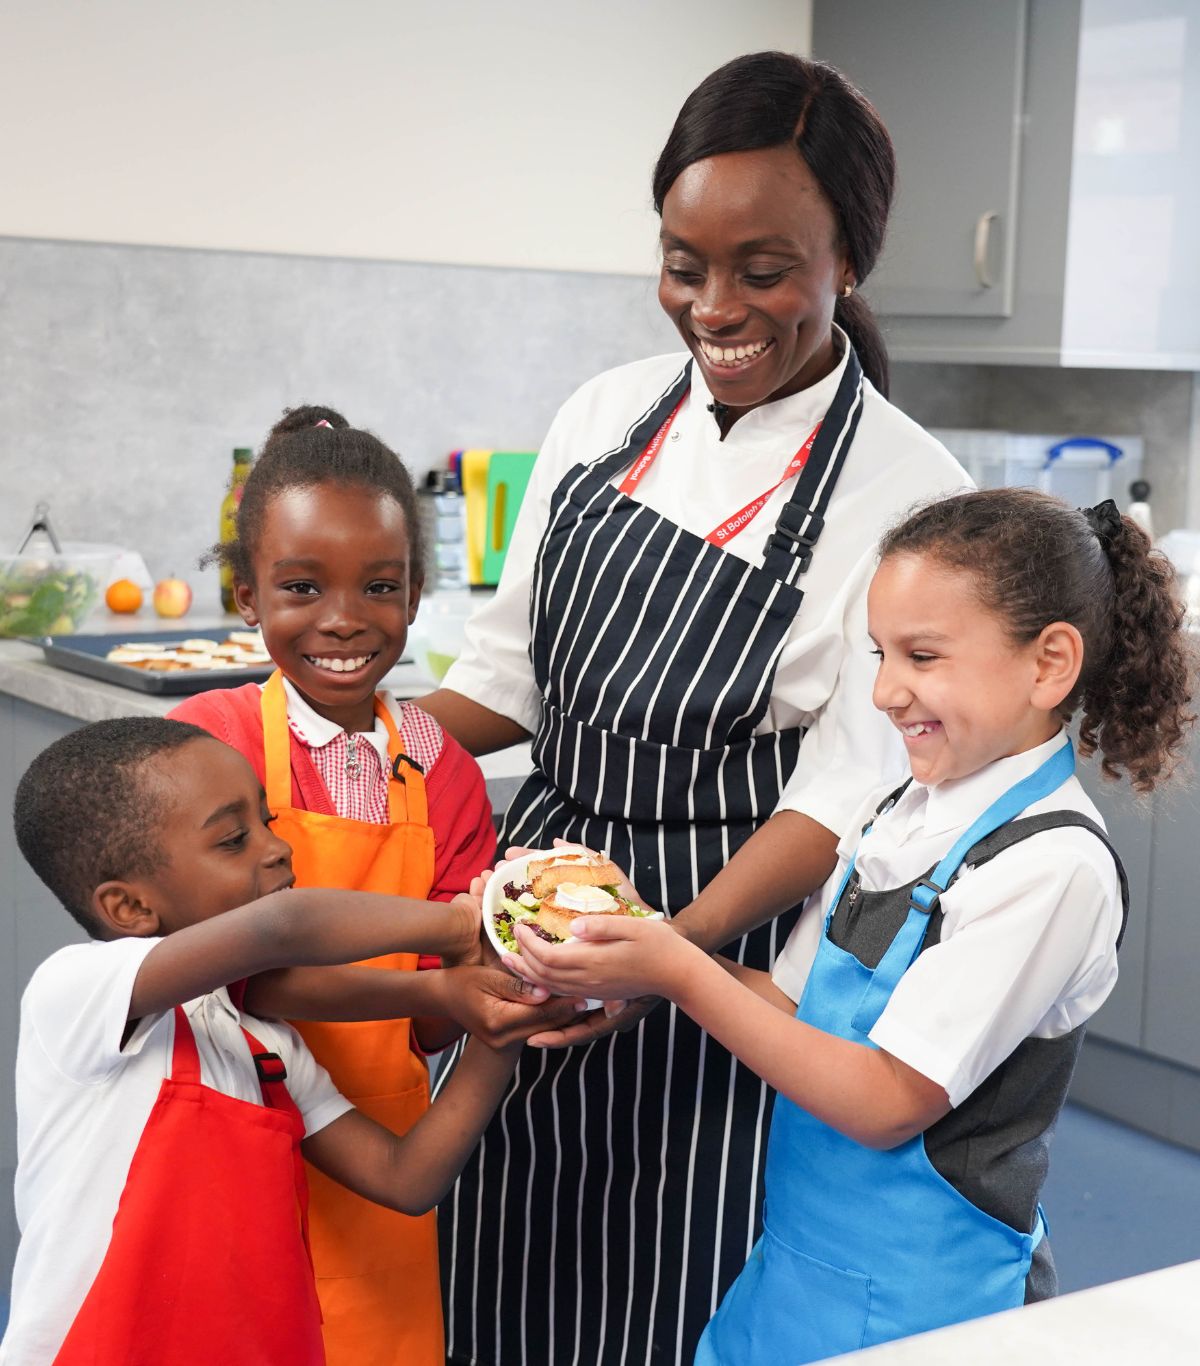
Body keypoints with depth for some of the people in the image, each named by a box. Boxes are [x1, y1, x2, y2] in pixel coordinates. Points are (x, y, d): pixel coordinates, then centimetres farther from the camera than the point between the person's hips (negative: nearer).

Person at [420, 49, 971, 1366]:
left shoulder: (907, 493, -13)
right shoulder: (606, 416, 1)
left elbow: (844, 791, -16)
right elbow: (506, 676, 7)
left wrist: (672, 946, -30)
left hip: (728, 930, -4)